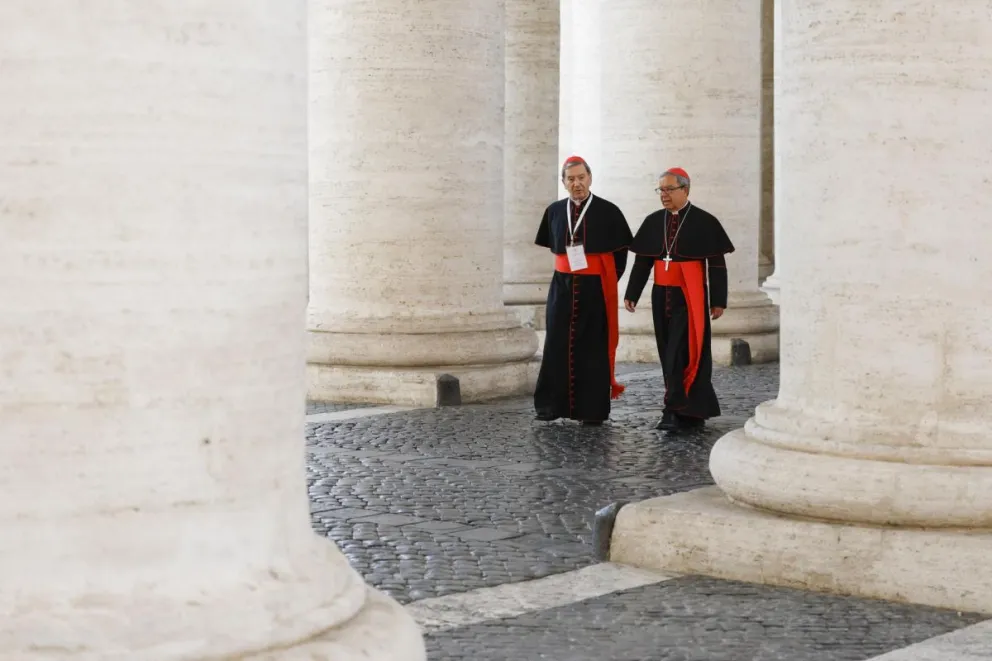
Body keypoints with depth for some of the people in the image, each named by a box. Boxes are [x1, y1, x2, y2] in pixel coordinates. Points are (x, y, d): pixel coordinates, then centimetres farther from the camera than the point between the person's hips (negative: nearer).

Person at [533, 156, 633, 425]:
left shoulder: (608, 212, -5)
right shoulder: (554, 211, 5)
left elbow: (620, 251, 1)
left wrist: (609, 279, 1)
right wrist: (570, 268, 12)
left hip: (595, 289, -3)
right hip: (562, 286, 3)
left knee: (593, 348, 1)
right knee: (558, 345, 3)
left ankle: (592, 409, 7)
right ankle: (552, 405, 9)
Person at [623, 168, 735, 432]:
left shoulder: (705, 222, -5)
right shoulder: (653, 222, 8)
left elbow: (717, 264, -4)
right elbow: (642, 261, 11)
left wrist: (718, 301, -6)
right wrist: (631, 294, 6)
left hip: (690, 297, -5)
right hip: (661, 295, 5)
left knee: (682, 353, -12)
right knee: (669, 353, 8)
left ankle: (676, 411, -12)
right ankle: (693, 411, 18)